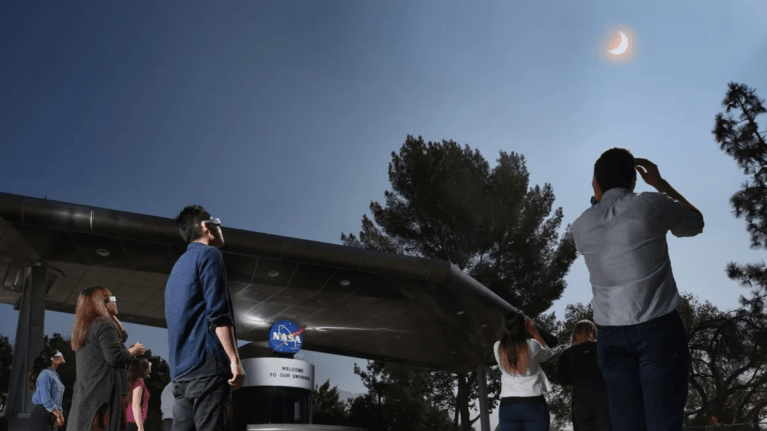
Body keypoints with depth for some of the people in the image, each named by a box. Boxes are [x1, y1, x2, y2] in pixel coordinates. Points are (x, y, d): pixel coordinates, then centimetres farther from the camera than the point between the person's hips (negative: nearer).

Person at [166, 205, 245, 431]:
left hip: (181, 368, 9)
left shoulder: (179, 265, 25)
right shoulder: (209, 254, -1)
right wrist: (234, 359, -16)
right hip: (207, 363, -9)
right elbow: (218, 313, -13)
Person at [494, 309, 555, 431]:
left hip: (507, 405, 2)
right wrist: (534, 333, 17)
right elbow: (549, 354, 15)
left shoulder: (498, 347, 1)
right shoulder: (532, 345, -6)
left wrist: (509, 329, 19)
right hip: (533, 404, -2)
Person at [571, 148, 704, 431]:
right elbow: (696, 223, 18)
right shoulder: (651, 205, -2)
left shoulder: (581, 226, 8)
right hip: (659, 328, -3)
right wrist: (660, 184, 24)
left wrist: (599, 199, 29)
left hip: (610, 334, 3)